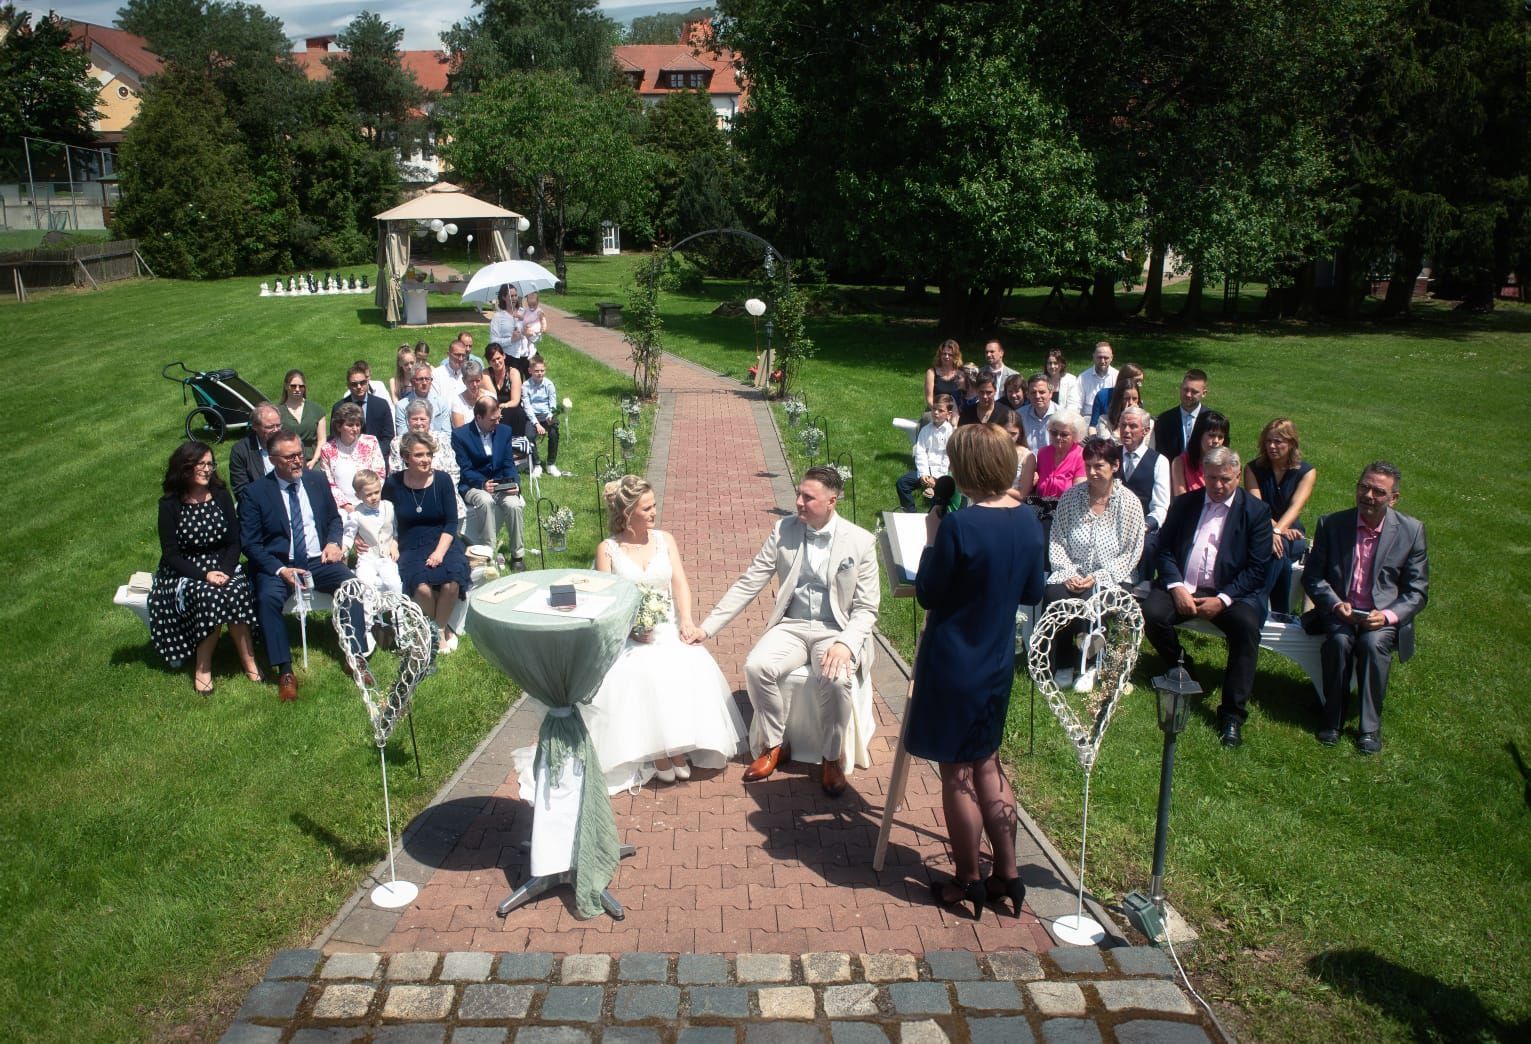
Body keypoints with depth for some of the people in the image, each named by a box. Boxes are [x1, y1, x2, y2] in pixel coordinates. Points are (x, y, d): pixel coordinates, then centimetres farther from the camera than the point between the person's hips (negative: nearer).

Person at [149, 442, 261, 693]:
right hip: (184, 572, -2)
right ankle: (202, 667, -18)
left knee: (237, 591, -31)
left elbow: (234, 541, 3)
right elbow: (171, 554, -6)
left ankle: (248, 660, -20)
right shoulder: (170, 505, -3)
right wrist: (203, 575, -21)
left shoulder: (221, 496, 4)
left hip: (222, 567, 2)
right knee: (208, 597, -33)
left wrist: (225, 571, -16)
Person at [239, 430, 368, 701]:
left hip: (318, 561, 3)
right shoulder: (255, 492, -4)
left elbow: (334, 518, 20)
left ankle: (355, 657, -17)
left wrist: (333, 542, -2)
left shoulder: (317, 480, 7)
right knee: (268, 597, -33)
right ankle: (284, 671, -24)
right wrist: (280, 570, -19)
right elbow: (249, 543, -5)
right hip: (277, 565, -3)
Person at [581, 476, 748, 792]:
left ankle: (678, 748, -19)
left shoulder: (665, 540, 11)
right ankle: (656, 752, -22)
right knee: (644, 673, -33)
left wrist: (686, 619, -17)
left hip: (669, 627, 3)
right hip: (629, 634, -2)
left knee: (691, 667, -28)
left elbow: (680, 583, 1)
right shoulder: (607, 549, 2)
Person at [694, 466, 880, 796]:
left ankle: (832, 759, -7)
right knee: (756, 666, -27)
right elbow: (748, 584, 2)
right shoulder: (784, 531, 0)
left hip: (835, 630, -2)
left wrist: (846, 644, -24)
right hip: (791, 626, 3)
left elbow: (866, 608, -4)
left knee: (836, 679, -33)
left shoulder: (860, 541, -6)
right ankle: (773, 746, -2)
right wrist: (707, 627, -2)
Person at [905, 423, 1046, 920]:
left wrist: (931, 539, -4)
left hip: (953, 668, -6)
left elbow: (928, 595, -13)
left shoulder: (959, 527, -24)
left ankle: (967, 883, 23)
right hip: (998, 664, 7)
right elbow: (1033, 593, 8)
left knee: (958, 776, 9)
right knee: (988, 767, 20)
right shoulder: (1028, 521, -2)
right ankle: (1006, 875, 28)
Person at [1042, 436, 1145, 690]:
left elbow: (1132, 553, -3)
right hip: (1071, 574, 2)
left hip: (1109, 578, -2)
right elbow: (1056, 541, 3)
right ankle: (1063, 665, -8)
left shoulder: (1129, 502, -3)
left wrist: (1098, 577, -14)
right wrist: (1068, 573, -12)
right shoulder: (1070, 497, 4)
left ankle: (1091, 666, -6)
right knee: (1054, 596, -29)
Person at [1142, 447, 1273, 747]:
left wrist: (1223, 599, -16)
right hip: (1183, 587, 2)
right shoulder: (1184, 503, 11)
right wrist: (1176, 587, -11)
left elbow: (1257, 568, -3)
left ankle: (1232, 713, -21)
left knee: (1246, 625, -32)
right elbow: (1164, 549, 7)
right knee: (1151, 612, -26)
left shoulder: (1256, 511, 2)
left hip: (1231, 592, -2)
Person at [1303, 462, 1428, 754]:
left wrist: (1388, 616, -17)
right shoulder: (1331, 524, 1)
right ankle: (1332, 720, -15)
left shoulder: (1411, 530, 0)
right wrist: (1336, 604, -15)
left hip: (1384, 617, 0)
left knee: (1373, 643, -31)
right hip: (1339, 612, 0)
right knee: (1339, 641, -31)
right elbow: (1312, 576, 4)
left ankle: (1370, 726, -17)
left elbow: (1418, 591, 2)